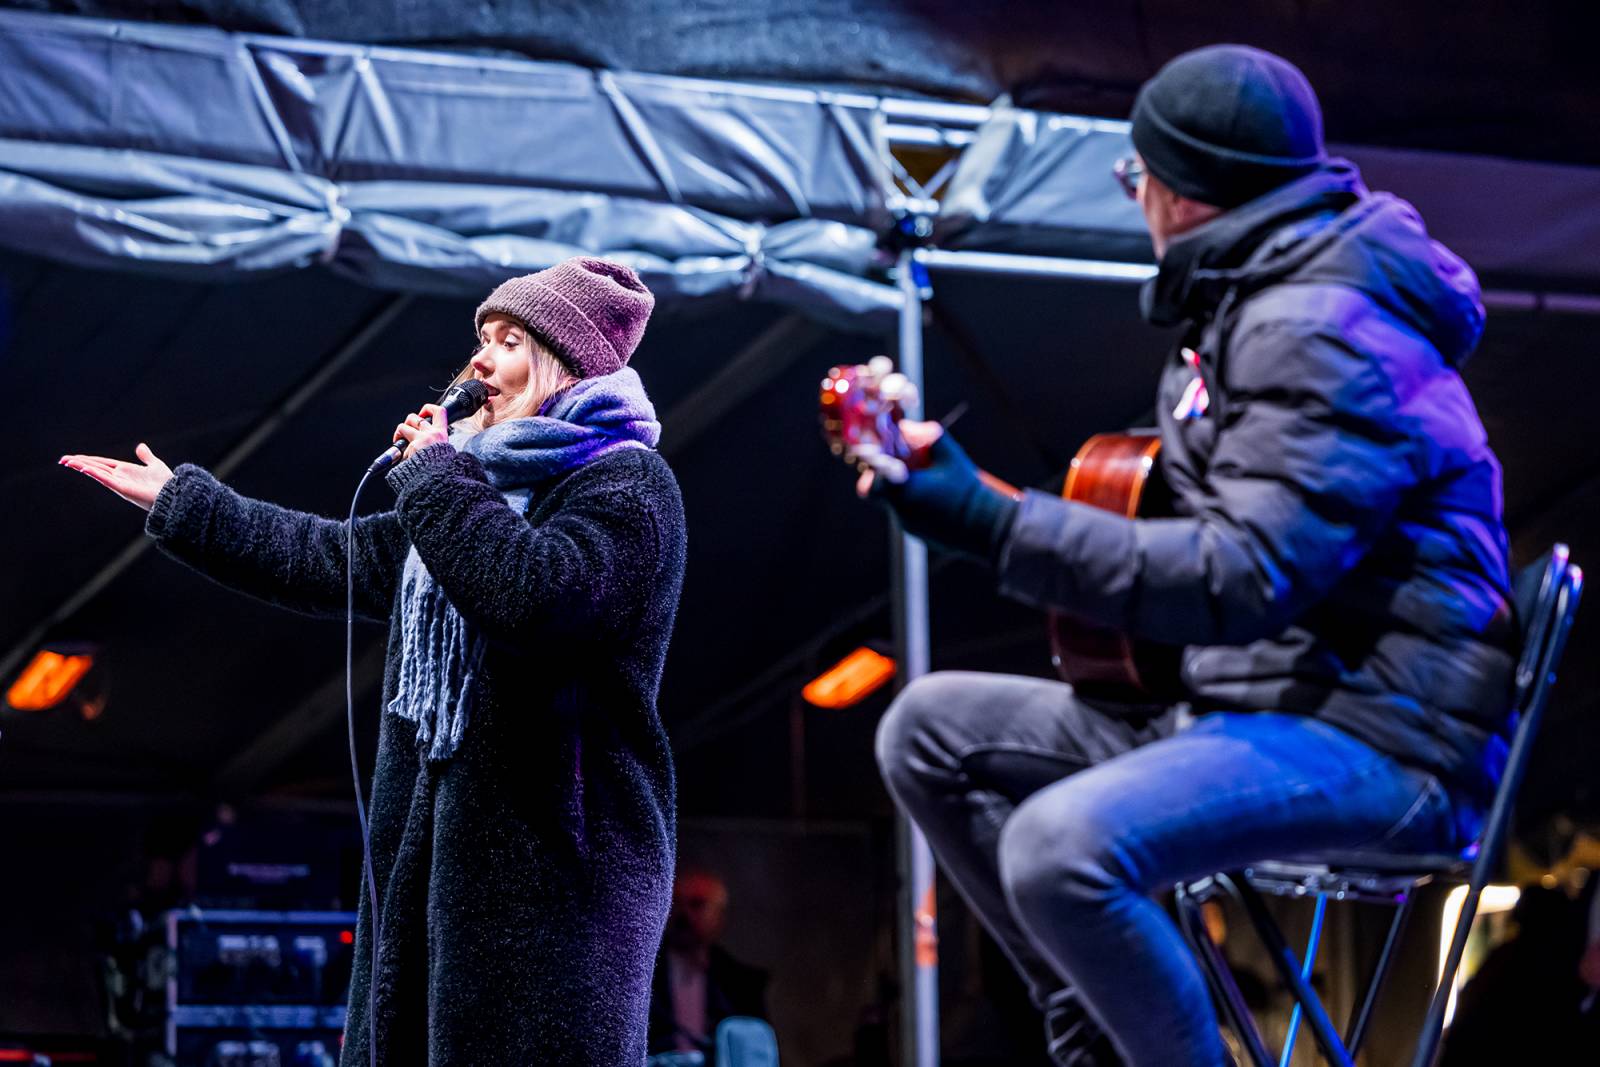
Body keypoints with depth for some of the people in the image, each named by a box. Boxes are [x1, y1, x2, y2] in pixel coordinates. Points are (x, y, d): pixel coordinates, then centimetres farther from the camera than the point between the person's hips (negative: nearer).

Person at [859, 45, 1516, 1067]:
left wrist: (987, 521, -29)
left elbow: (1242, 579, -28)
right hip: (1247, 706, 11)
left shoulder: (1315, 331, -18)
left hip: (1377, 741, -11)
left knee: (1060, 845, -34)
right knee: (931, 727, 7)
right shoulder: (1255, 299, 15)